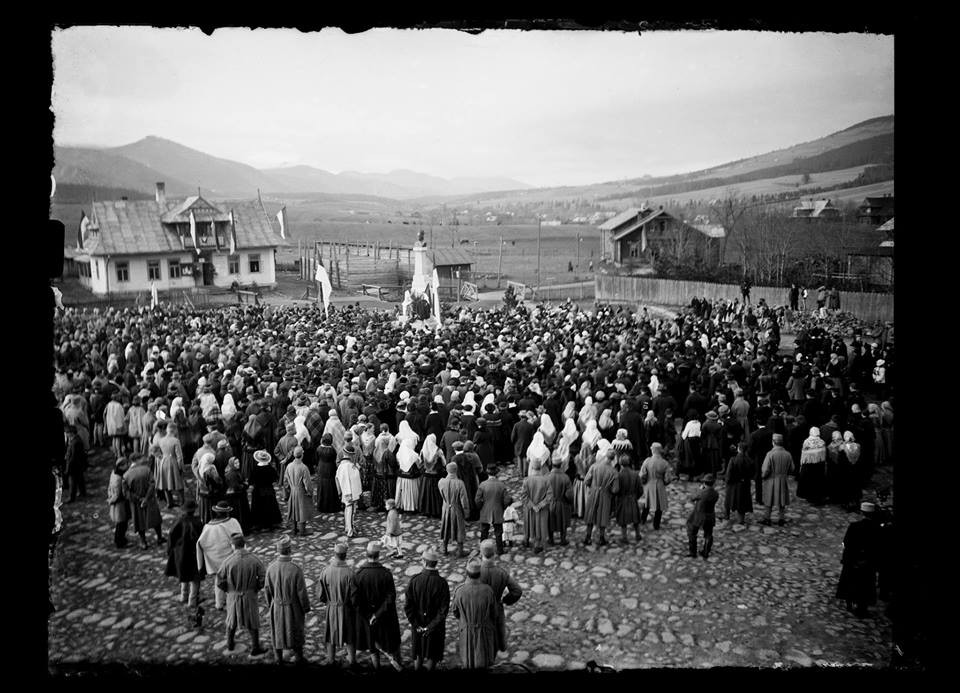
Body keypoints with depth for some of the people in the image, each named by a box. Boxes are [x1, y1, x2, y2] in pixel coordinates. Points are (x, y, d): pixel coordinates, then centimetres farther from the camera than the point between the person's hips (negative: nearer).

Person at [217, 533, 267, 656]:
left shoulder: (227, 561, -18)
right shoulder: (254, 560, -16)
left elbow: (220, 581, -12)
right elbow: (263, 578, -11)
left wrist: (227, 590, 7)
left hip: (233, 596, 1)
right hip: (249, 596, -1)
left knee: (232, 619, 25)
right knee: (253, 622, 17)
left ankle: (230, 644, 43)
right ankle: (255, 649, 26)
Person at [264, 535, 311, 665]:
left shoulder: (271, 567, -20)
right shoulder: (296, 570, -30)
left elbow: (267, 589, -7)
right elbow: (302, 592, -20)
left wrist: (269, 604, 12)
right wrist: (306, 608, -3)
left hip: (276, 606, 3)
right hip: (293, 607, -2)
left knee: (278, 631, 22)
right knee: (296, 631, 19)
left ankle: (278, 659, 38)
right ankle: (298, 658, 35)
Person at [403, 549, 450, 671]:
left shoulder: (414, 580, -16)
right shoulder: (442, 583, -19)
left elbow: (407, 606, -14)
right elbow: (444, 609, -18)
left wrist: (416, 624, -9)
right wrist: (431, 627, -12)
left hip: (417, 625, 2)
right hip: (436, 627, -2)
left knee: (418, 656, 23)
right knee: (432, 657, 17)